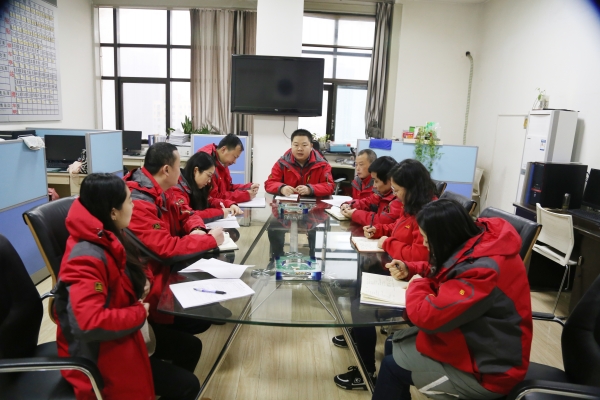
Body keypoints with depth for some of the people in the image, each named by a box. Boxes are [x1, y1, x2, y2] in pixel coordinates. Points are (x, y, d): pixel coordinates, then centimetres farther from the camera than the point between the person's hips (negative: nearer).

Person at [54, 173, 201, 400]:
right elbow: (90, 324, -40)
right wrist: (139, 313, -24)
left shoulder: (106, 239, -1)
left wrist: (140, 286, -4)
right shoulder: (87, 258, -31)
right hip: (99, 351, -9)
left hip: (120, 333, 9)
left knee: (190, 347, 12)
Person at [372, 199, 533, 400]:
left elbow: (427, 316, -32)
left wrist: (417, 285, -13)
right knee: (393, 344, 9)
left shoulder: (483, 270, -33)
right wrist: (409, 269, 2)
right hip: (473, 339, 9)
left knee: (392, 365, -4)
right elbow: (441, 271, 17)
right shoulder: (476, 237, -4)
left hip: (486, 368, -9)